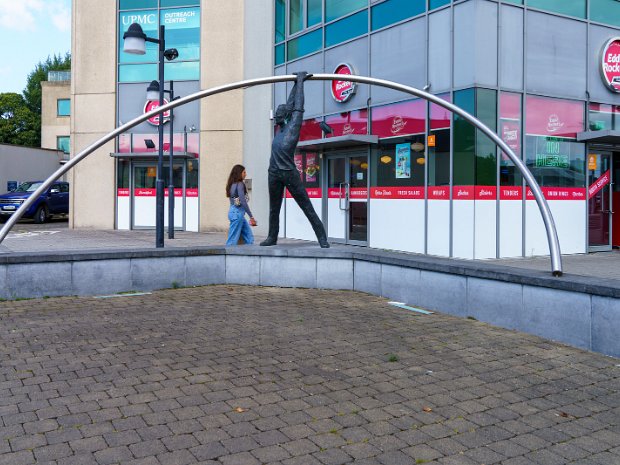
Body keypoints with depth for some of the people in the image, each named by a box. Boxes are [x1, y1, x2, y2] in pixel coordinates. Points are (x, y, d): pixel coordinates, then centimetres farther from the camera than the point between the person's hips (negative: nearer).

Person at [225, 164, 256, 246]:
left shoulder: (232, 184, 13)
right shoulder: (239, 184, -12)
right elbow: (243, 202, -18)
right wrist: (251, 216, -15)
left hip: (233, 211, 9)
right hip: (237, 212, -9)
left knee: (249, 237, 9)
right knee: (233, 238, -5)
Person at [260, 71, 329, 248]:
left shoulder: (294, 126, -1)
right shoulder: (282, 128, 15)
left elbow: (297, 106, 2)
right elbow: (289, 104, 23)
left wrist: (300, 82, 10)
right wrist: (296, 83, 27)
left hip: (290, 173, -7)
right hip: (274, 174, 7)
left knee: (307, 208, -5)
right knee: (274, 209, 14)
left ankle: (322, 238, -3)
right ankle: (272, 237, 25)